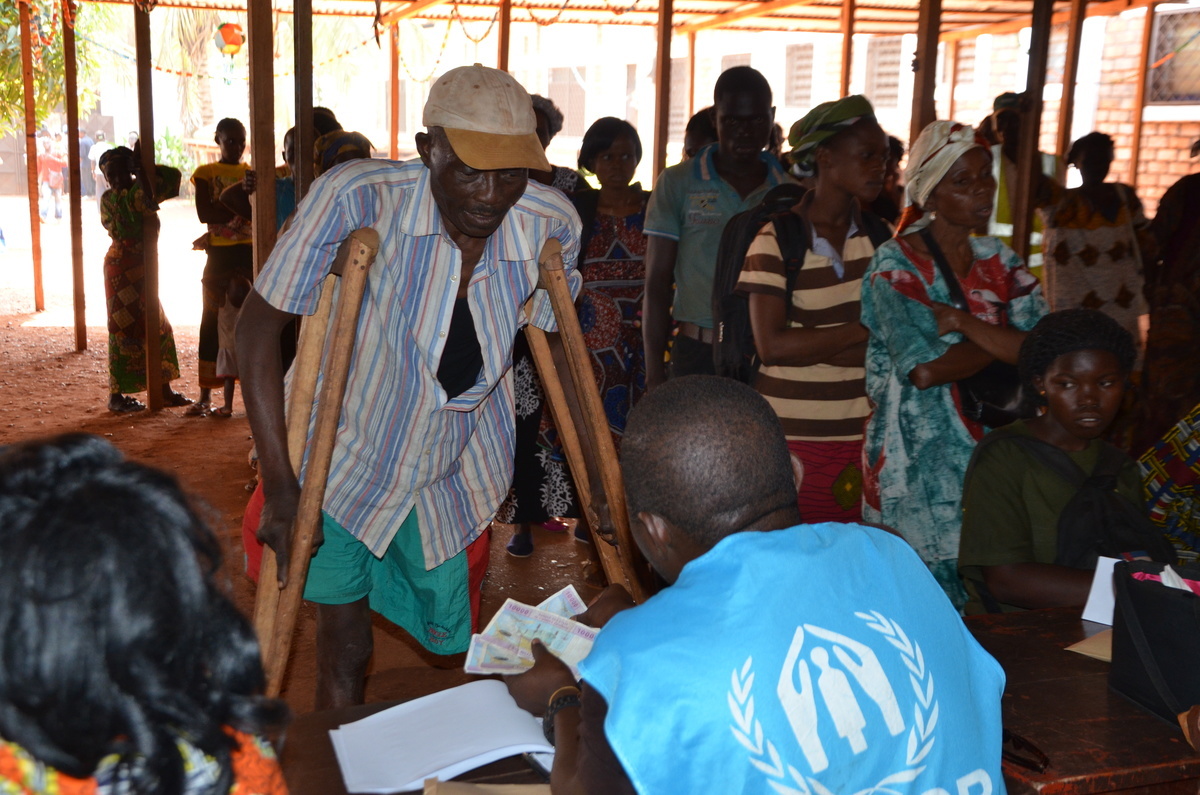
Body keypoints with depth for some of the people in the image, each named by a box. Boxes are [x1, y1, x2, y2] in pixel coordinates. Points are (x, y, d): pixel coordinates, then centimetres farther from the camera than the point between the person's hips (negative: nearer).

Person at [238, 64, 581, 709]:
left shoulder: (551, 225, -16)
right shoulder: (358, 200, -28)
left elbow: (554, 341, 3)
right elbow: (257, 325, -21)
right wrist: (280, 489, -24)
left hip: (453, 473, 3)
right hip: (341, 458, -3)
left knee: (456, 641, 14)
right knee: (344, 651, 4)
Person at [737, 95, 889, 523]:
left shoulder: (881, 235, 11)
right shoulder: (776, 238, -5)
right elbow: (772, 345, -14)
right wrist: (864, 331, -13)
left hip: (864, 434, 4)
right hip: (794, 436, -4)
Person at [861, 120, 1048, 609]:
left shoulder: (1001, 264, 11)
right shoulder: (896, 264, -5)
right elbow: (925, 370, -17)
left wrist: (963, 322, -13)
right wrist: (1006, 343, -4)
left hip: (989, 453, 5)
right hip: (918, 456, -5)